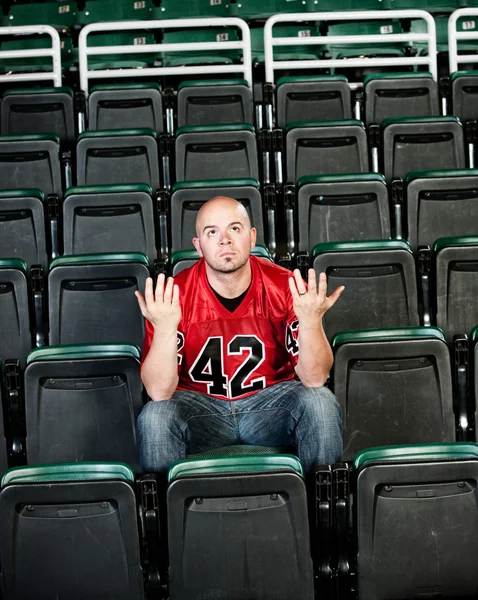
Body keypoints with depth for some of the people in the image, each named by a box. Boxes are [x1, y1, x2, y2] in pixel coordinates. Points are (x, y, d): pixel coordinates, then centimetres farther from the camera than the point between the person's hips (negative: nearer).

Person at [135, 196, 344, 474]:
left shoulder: (286, 287, -13)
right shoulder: (174, 296, -15)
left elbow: (315, 379, -17)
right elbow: (159, 392, -20)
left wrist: (310, 321, -34)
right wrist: (165, 328, -36)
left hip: (270, 399, 1)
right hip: (199, 405, -1)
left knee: (321, 403, -26)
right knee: (154, 417, -29)